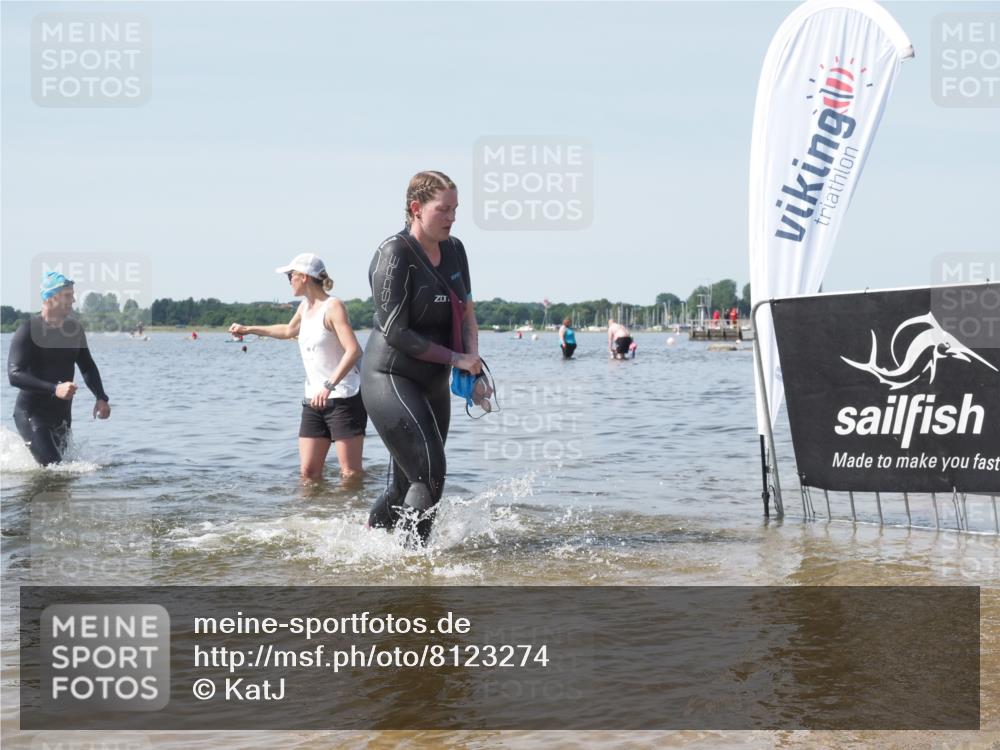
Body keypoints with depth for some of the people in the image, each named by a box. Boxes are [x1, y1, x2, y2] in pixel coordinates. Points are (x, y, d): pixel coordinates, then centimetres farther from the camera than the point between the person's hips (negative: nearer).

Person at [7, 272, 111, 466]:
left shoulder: (74, 328, 5)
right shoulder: (28, 331, -14)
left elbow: (87, 366, 17)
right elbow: (14, 375, -22)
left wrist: (101, 398, 2)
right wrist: (54, 389, -33)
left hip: (62, 413, 7)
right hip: (31, 413, -7)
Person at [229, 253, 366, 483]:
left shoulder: (332, 306, -12)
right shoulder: (305, 306, 14)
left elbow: (353, 350, -24)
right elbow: (288, 330, 38)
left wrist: (329, 386, -33)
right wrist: (249, 330, 41)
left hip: (344, 398, -8)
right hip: (314, 400, 8)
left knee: (351, 474, -8)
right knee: (308, 472, 1)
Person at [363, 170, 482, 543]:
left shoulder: (454, 250, 7)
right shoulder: (394, 254, -17)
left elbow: (466, 312, 14)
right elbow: (395, 332, -19)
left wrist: (474, 359, -6)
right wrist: (456, 359, -16)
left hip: (433, 383, 8)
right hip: (390, 378, -8)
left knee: (406, 486, 11)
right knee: (430, 475, -15)